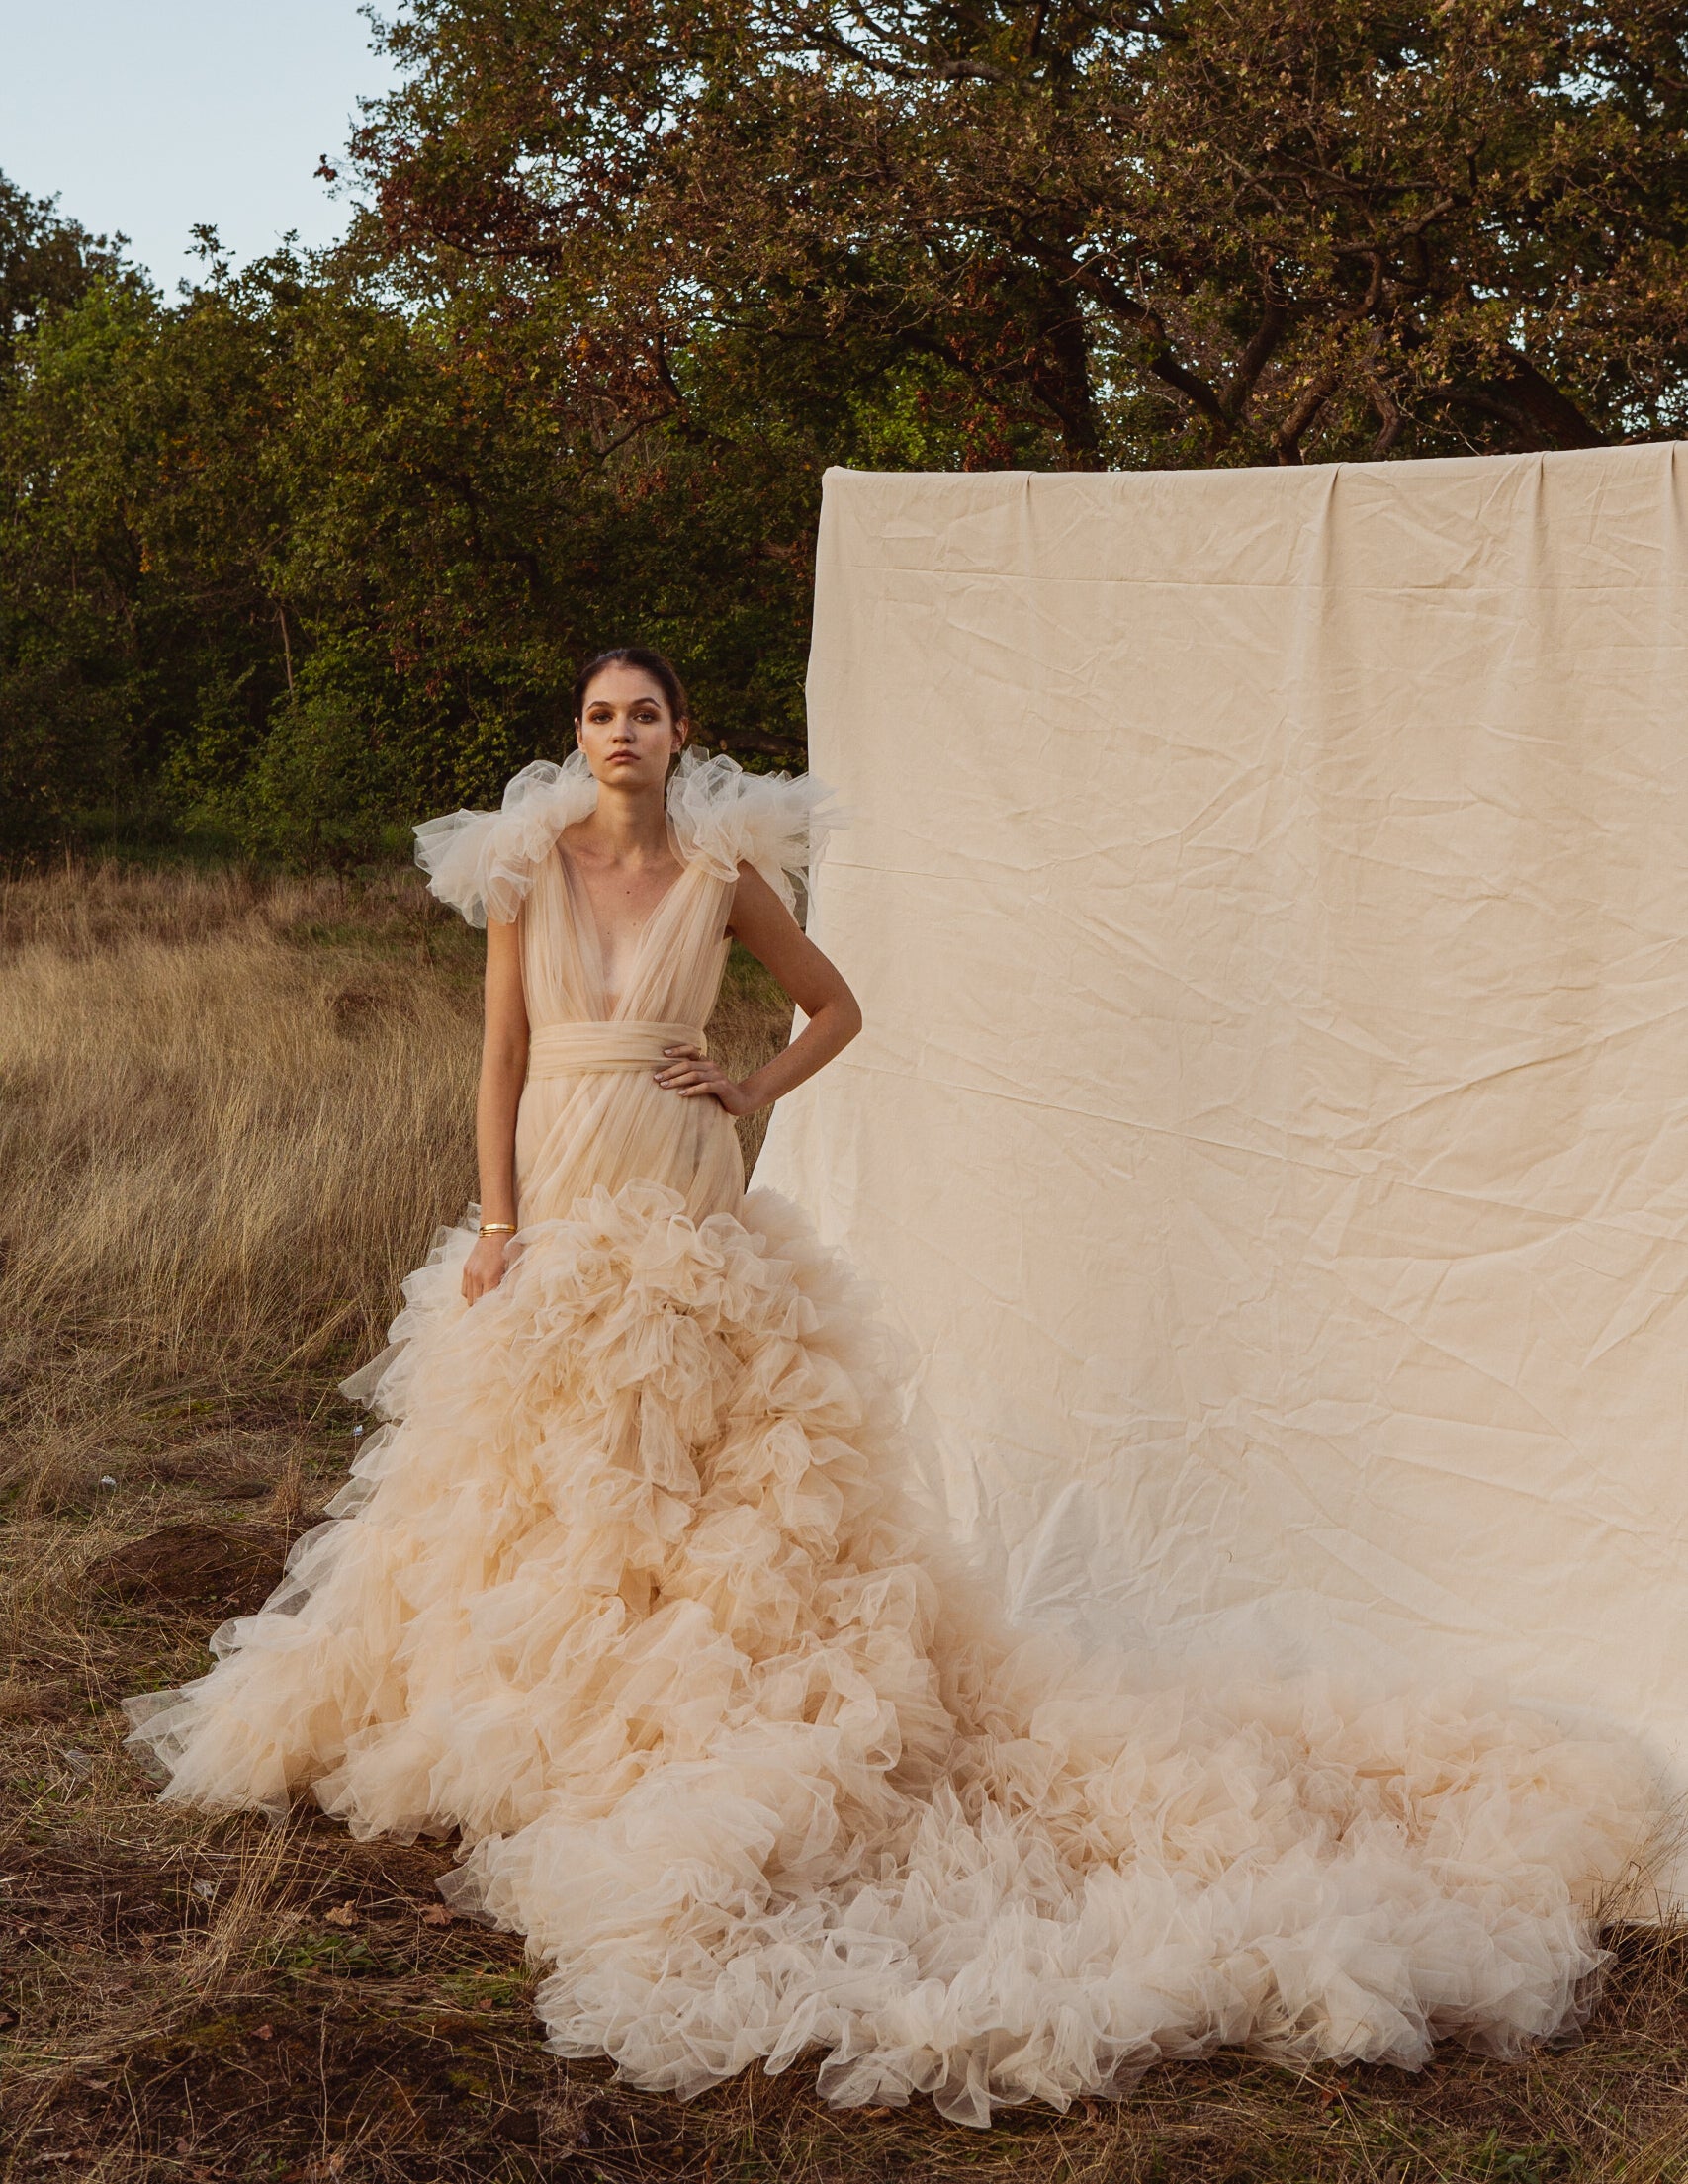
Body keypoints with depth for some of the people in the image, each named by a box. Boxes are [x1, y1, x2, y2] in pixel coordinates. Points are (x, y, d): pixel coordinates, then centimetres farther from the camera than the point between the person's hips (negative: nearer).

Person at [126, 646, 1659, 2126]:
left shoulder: (723, 874, 1)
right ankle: (537, 1687, 21)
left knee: (699, 1445, -2)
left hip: (684, 1200, -2)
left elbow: (838, 1006, 13)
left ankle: (673, 1705, 8)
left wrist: (751, 1090, 0)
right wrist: (495, 1221, -4)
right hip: (556, 1197, 2)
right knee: (544, 1451, 7)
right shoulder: (527, 868, 3)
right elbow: (503, 1058, 2)